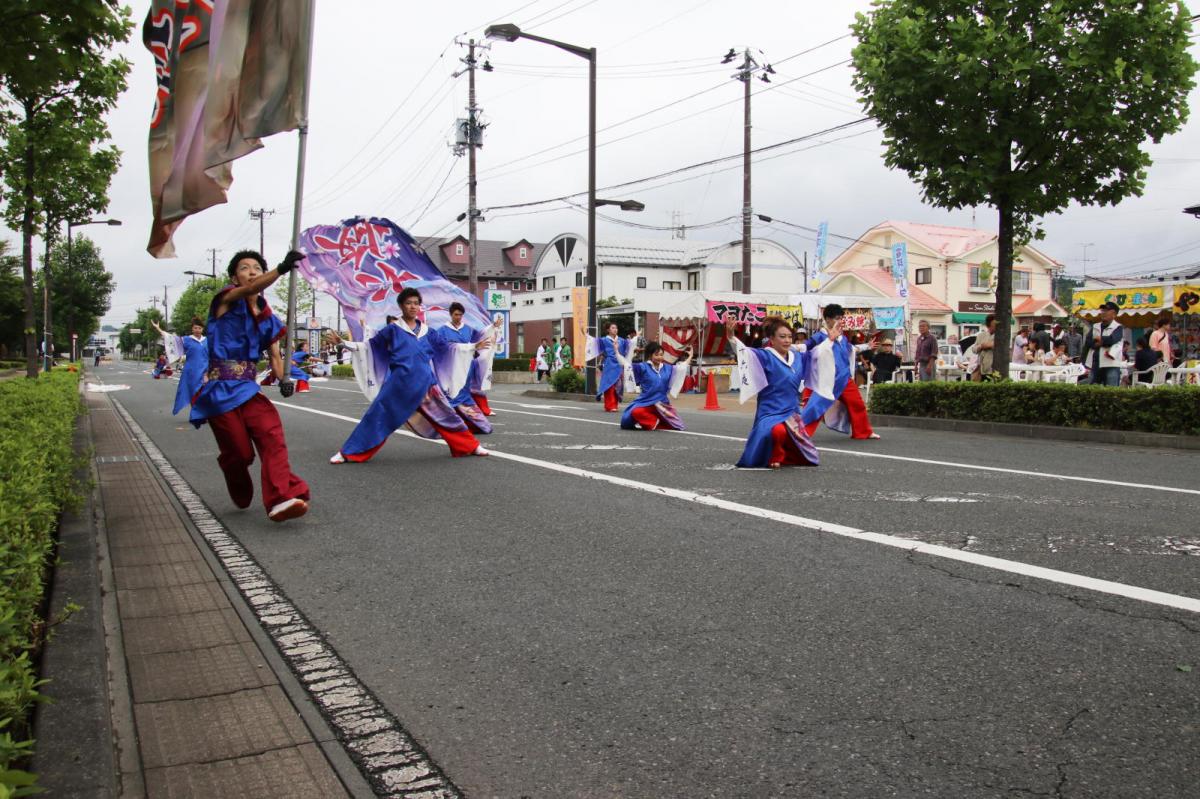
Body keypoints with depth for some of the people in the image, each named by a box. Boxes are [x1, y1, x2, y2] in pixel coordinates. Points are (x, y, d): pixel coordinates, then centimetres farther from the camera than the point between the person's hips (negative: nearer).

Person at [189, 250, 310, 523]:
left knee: (271, 433, -21)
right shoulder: (226, 299, -3)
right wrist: (282, 268, -43)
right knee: (239, 453, -4)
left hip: (248, 388, 4)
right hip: (220, 390, -4)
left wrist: (284, 379, -9)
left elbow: (274, 355, 14)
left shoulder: (267, 318, 13)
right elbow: (252, 289, -25)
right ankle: (242, 500, 27)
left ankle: (280, 500, -33)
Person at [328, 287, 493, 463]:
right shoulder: (392, 329, 3)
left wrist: (474, 347, 18)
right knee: (378, 414, -6)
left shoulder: (427, 331, 12)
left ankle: (472, 446, 18)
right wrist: (343, 343, 0)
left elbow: (447, 346, 20)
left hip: (424, 382, 3)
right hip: (400, 382, -3)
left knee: (445, 413, 6)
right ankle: (348, 453, 3)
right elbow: (370, 346, 8)